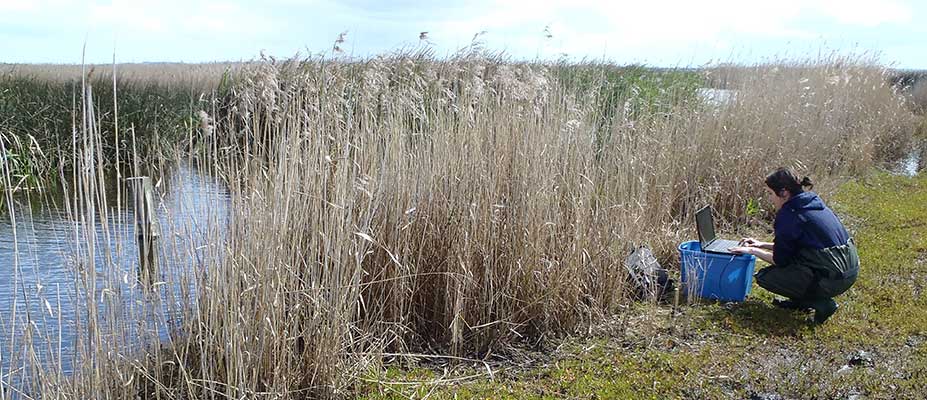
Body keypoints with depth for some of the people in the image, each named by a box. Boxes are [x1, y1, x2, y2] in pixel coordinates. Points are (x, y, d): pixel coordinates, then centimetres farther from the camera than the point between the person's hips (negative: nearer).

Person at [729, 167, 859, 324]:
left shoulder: (789, 214, -14)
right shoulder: (812, 203, 13)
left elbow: (780, 260, -6)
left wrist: (752, 251, 7)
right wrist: (763, 245, 24)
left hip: (832, 278, -10)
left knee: (764, 277, 1)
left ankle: (820, 303, -2)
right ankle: (800, 301, 21)